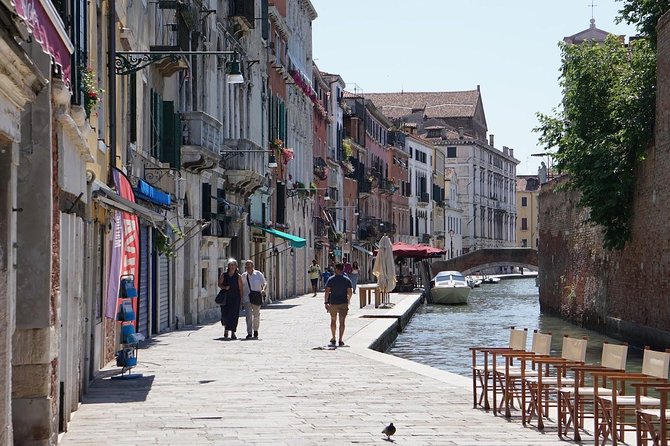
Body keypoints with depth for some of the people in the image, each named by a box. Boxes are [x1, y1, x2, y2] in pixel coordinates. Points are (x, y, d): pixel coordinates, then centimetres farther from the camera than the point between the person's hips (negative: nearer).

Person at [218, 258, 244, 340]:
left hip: (235, 298, -1)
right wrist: (225, 287, -13)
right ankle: (225, 328, 31)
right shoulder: (224, 275, 2)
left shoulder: (238, 276, 0)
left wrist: (241, 298, 0)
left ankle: (232, 332, -6)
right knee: (225, 314, 2)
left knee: (234, 315, -9)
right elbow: (219, 284, 7)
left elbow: (241, 288, 2)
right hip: (225, 297, 1)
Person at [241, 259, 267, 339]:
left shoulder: (259, 274, -2)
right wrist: (241, 298, 9)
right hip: (247, 299, 0)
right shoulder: (243, 276, 3)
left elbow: (264, 283, 1)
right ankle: (249, 333, -9)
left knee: (256, 315, 12)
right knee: (248, 315, -10)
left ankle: (255, 331, 33)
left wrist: (263, 289, -21)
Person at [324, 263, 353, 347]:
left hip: (333, 303, 0)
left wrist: (326, 302, 0)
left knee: (333, 320, 17)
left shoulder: (331, 279, -4)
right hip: (343, 303, 0)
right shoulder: (347, 280, -2)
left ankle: (333, 338, 22)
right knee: (342, 321, 1)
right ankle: (340, 340, -4)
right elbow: (349, 292, -3)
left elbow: (327, 292, -7)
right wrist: (348, 300, 15)